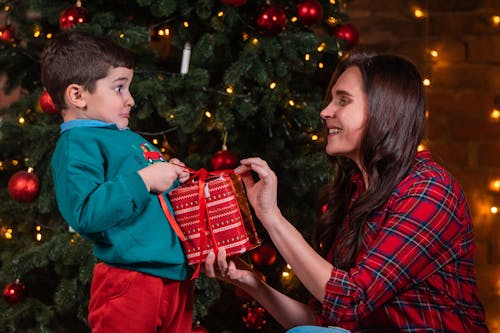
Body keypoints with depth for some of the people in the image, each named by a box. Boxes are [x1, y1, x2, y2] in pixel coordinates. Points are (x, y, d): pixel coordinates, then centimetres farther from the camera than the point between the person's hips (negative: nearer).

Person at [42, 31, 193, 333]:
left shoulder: (130, 138, 19)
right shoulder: (76, 145, -10)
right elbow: (85, 213, -24)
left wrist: (171, 177, 9)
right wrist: (143, 180, -21)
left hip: (176, 276, 9)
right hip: (130, 282, -9)